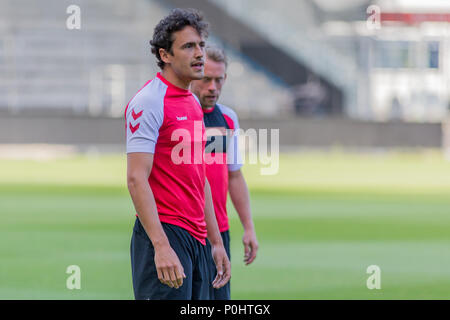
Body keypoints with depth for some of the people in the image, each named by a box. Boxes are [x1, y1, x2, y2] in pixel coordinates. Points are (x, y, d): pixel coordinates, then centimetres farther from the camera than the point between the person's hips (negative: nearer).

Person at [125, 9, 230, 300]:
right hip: (165, 233, -9)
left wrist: (216, 242, 20)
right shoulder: (149, 102, -11)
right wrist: (161, 247, -25)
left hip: (196, 240, 9)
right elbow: (136, 179, -18)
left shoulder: (193, 103, 17)